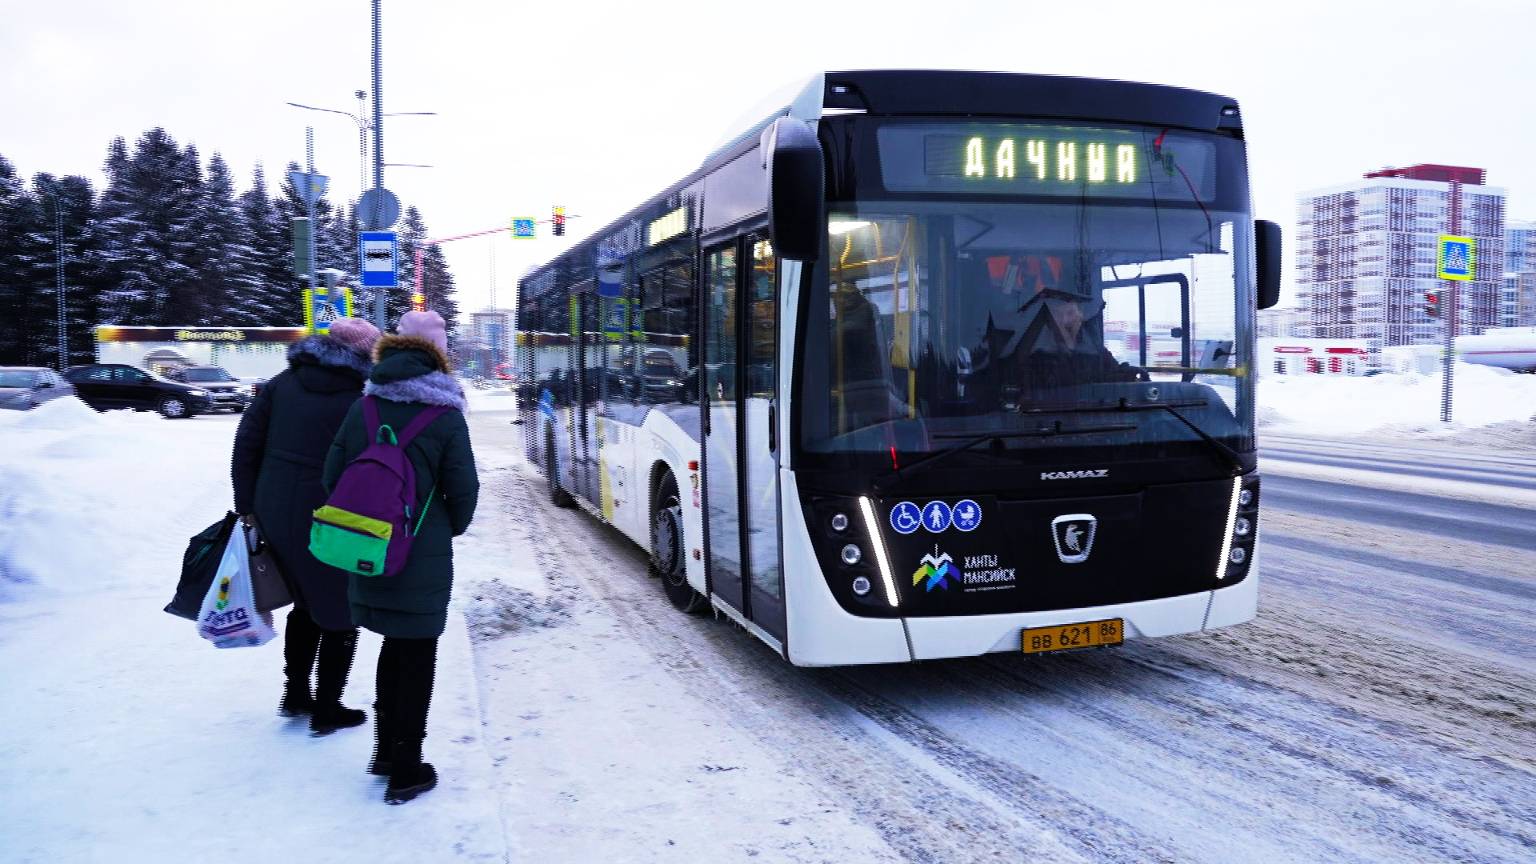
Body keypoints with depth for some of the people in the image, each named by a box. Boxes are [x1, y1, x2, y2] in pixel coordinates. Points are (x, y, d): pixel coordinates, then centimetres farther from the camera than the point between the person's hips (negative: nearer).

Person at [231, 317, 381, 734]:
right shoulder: (357, 400, -14)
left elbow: (247, 441, 3)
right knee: (339, 614, 10)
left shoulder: (284, 382, 4)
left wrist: (247, 506, 7)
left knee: (306, 604, 24)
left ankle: (295, 694, 32)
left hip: (274, 515, 6)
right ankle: (327, 710, 17)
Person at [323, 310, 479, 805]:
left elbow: (333, 475, 3)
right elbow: (463, 489, -9)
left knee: (394, 645, 21)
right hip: (423, 558, -5)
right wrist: (450, 529, 11)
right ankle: (406, 770, 12)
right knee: (418, 655, 6)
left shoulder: (363, 408, 1)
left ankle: (386, 750, 32)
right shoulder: (445, 416, -11)